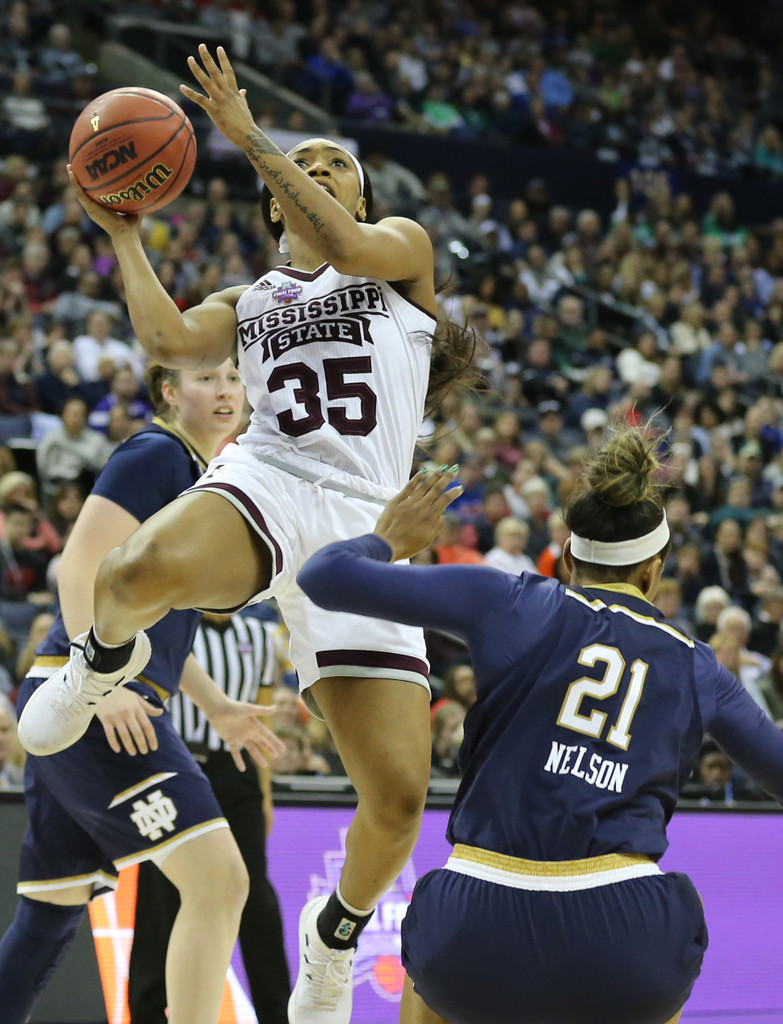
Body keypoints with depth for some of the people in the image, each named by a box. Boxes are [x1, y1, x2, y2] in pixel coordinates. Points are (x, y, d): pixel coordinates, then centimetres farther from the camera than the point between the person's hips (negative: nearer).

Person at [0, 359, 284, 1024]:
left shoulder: (196, 476, 24)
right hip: (91, 704, -10)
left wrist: (217, 708, 28)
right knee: (218, 878, -16)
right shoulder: (156, 455, -5)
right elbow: (80, 563, -16)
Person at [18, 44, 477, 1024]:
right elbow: (168, 338, 5)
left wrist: (247, 134, -3)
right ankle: (105, 655, -3)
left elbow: (349, 246, -5)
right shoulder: (250, 299, 26)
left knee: (397, 802, -9)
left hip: (364, 524, 0)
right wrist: (121, 232, 12)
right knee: (145, 570, -41)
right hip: (265, 486, 1)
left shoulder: (403, 249, 19)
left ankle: (336, 928, 25)